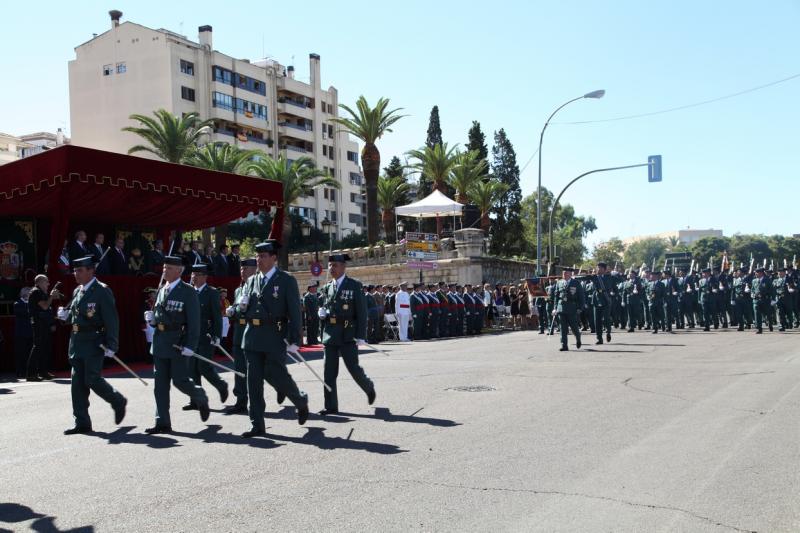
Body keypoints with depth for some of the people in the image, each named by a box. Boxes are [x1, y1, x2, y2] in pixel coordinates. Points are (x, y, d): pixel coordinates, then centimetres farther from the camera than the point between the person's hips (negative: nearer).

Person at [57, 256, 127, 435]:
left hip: (94, 342, -8)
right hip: (76, 342, 8)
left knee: (92, 380, -9)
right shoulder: (77, 291, 14)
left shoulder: (102, 291, -10)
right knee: (77, 382, 6)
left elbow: (112, 320, -14)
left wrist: (111, 346, -19)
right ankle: (82, 423, 12)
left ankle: (118, 402, 17)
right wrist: (66, 314, 1)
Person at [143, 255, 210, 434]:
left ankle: (201, 399, 26)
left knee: (180, 380, -4)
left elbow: (194, 321, -12)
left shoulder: (188, 292, -8)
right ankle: (162, 422, 11)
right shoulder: (162, 290, 13)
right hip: (160, 340, 7)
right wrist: (152, 318, -1)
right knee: (160, 383, 5)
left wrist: (190, 345, -19)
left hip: (178, 342, -7)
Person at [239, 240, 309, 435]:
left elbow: (295, 312, -7)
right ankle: (257, 425, 9)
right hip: (253, 336, 5)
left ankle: (301, 401, 28)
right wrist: (242, 305, -4)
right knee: (254, 380, 3)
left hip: (275, 337, -5)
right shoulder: (251, 280, 13)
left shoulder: (286, 280, -4)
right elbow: (244, 309, 21)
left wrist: (295, 340, -13)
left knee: (276, 375, -2)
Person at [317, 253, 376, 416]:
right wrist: (322, 312, -1)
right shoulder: (327, 287, 12)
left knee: (353, 368, -3)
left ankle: (369, 388, 27)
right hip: (330, 334, 5)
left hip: (347, 334, -5)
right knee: (329, 371, 2)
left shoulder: (355, 286, -4)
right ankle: (331, 406, 8)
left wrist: (361, 336, -14)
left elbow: (362, 312, -7)